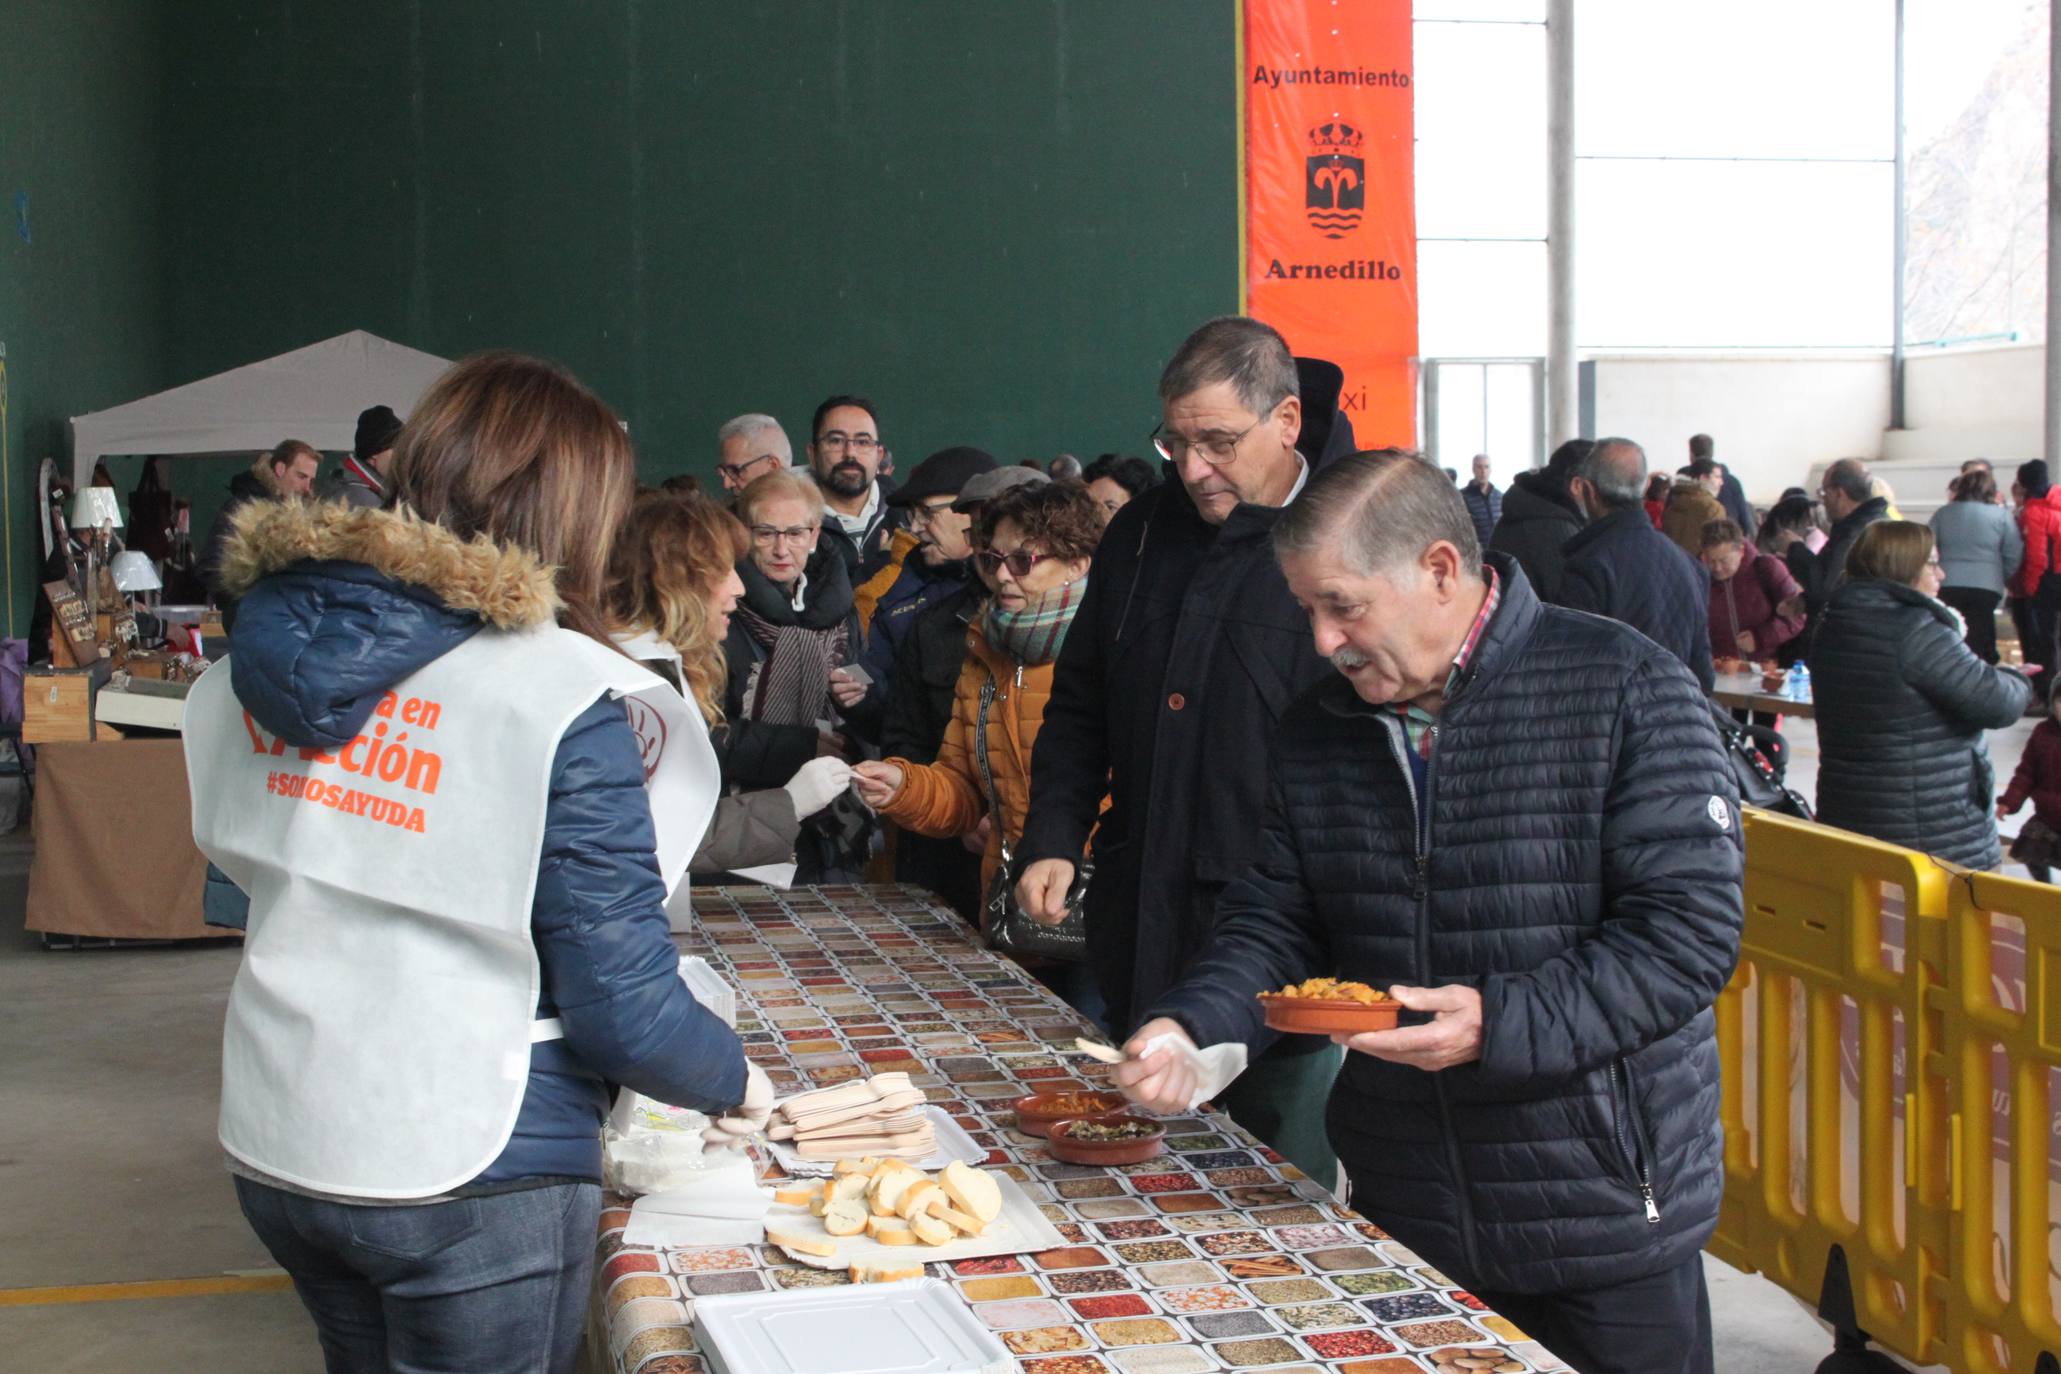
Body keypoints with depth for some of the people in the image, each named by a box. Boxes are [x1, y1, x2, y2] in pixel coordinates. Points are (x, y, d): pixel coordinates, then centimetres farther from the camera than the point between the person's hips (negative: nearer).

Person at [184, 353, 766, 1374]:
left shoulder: (280, 647, 1)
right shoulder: (557, 696, -19)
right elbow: (623, 1007, -18)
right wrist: (735, 1082, 1)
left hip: (271, 1143, 6)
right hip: (467, 1175, -6)